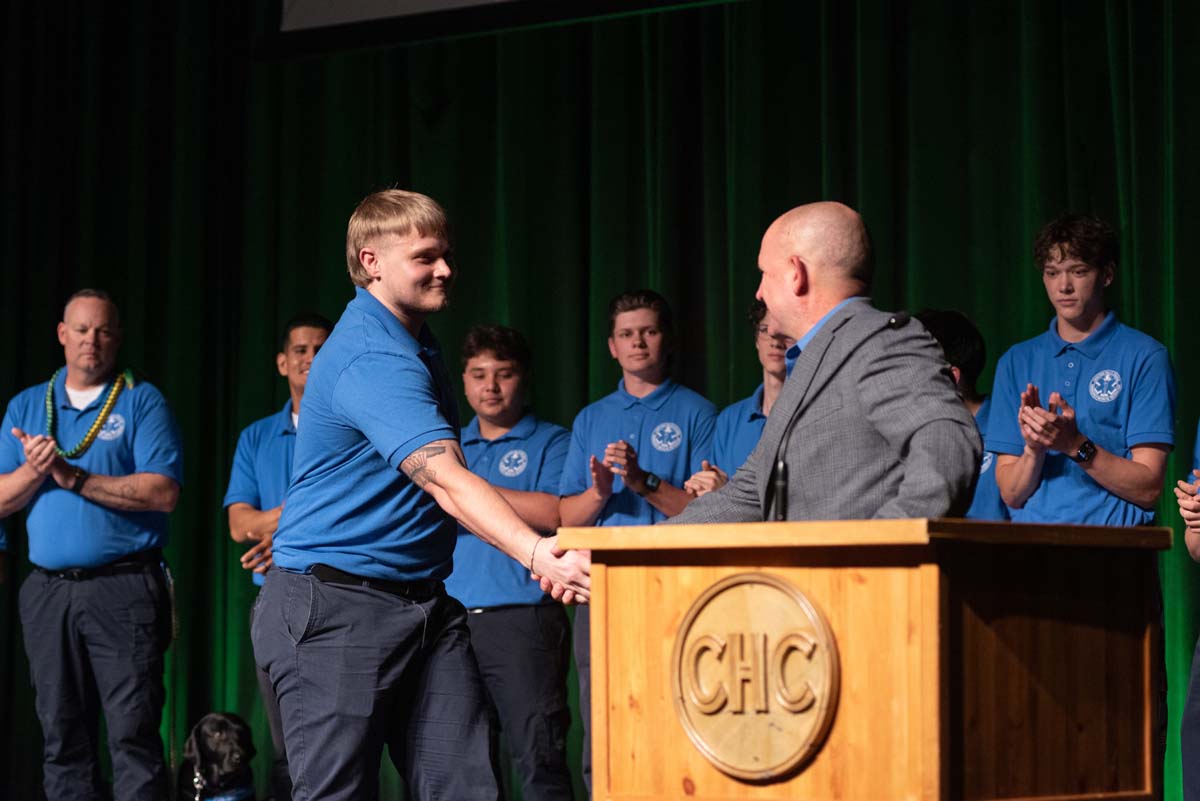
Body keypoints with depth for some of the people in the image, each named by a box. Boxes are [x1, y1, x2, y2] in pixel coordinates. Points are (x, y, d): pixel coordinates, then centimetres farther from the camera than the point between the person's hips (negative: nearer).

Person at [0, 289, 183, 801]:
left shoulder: (141, 401, 3)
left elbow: (163, 492, -10)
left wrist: (76, 479, -13)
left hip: (124, 589, -4)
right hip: (48, 590, 4)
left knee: (133, 732, -9)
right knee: (62, 737, 7)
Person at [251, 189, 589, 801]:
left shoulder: (414, 345, 14)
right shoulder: (371, 361, -19)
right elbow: (443, 478, -32)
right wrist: (536, 554, -44)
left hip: (426, 605, 9)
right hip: (336, 607, -9)